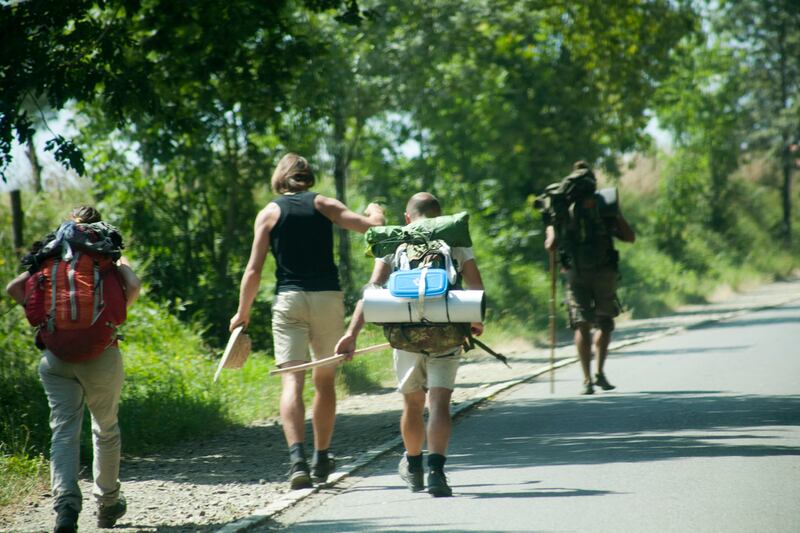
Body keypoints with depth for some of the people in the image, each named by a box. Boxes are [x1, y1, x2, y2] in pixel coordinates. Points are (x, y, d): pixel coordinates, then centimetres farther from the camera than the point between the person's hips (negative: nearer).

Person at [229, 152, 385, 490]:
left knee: (292, 381, -8)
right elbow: (372, 226, 1)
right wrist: (375, 212, 25)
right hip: (328, 297, 1)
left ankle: (297, 458, -27)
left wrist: (242, 313, 11)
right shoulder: (322, 204, 6)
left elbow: (253, 271, 0)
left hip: (289, 300, -1)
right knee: (324, 380, 15)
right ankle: (321, 461, 22)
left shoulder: (269, 213, 5)